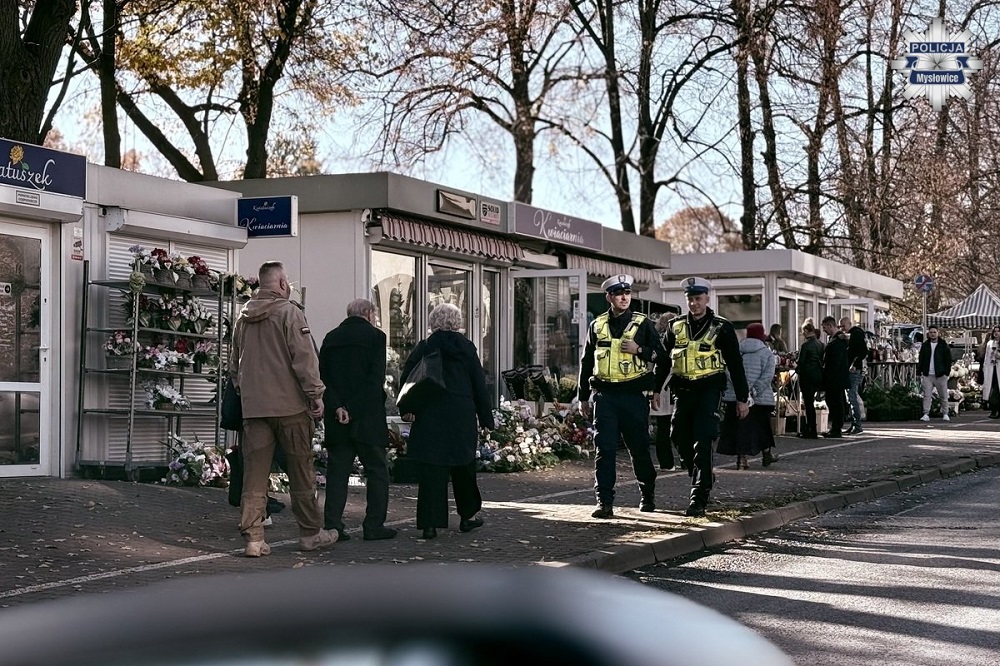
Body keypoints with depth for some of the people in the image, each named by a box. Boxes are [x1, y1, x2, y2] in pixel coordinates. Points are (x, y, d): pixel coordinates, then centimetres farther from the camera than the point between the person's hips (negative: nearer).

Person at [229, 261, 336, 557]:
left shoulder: (243, 317, 11)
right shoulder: (289, 313, -7)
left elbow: (234, 364, 19)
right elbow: (304, 358, -13)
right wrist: (316, 394, -8)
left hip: (253, 407, 5)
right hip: (289, 405, -5)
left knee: (254, 474, 3)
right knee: (300, 471, 6)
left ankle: (253, 538, -1)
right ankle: (310, 533, 15)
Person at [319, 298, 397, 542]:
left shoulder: (331, 338, 11)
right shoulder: (375, 336, -2)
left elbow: (322, 377, 3)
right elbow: (376, 378, -13)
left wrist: (336, 407, -6)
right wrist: (353, 409, -12)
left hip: (337, 419, 4)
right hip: (367, 418, -4)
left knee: (337, 471, 7)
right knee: (377, 470, 5)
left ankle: (332, 526, 3)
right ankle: (374, 526, 4)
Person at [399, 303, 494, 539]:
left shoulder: (423, 348, 1)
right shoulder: (467, 348, 3)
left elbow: (406, 379, -1)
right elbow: (479, 384, 5)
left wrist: (406, 408, 6)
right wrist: (486, 418, 10)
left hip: (430, 416, -1)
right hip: (462, 417, 1)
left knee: (431, 469, 0)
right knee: (463, 467, 17)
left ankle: (430, 523, -4)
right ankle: (467, 516, 28)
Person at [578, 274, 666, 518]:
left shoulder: (643, 324, 3)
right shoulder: (597, 325, 9)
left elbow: (661, 357, 5)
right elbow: (586, 362, 16)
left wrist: (639, 349, -13)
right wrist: (583, 397, 15)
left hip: (634, 395, -1)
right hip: (605, 395, 1)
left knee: (639, 448, 8)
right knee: (604, 449, -6)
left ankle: (648, 496, 27)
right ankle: (604, 502, -5)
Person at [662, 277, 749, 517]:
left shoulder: (721, 328, 1)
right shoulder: (676, 326, 10)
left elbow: (735, 365, 3)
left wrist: (742, 399, 1)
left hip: (709, 390, -4)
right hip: (682, 390, 4)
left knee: (702, 443, -12)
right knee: (682, 442, 8)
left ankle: (699, 499, -11)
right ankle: (705, 479, 32)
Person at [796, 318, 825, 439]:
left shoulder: (806, 345, -15)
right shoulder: (820, 344, 6)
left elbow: (801, 362, -13)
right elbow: (822, 360, 11)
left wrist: (796, 367, 8)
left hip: (807, 376, -7)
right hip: (818, 375, 7)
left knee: (808, 403, -2)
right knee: (810, 401, 16)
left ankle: (812, 431, -1)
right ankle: (807, 429, 21)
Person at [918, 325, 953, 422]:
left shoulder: (943, 346, 3)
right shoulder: (925, 346, 11)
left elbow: (948, 360, 1)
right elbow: (920, 360, 13)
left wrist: (946, 372, -8)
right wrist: (920, 372, 4)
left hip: (940, 375, -2)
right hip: (927, 375, 2)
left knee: (943, 396, 4)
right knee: (927, 395, -5)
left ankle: (945, 414, 14)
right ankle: (926, 414, -6)